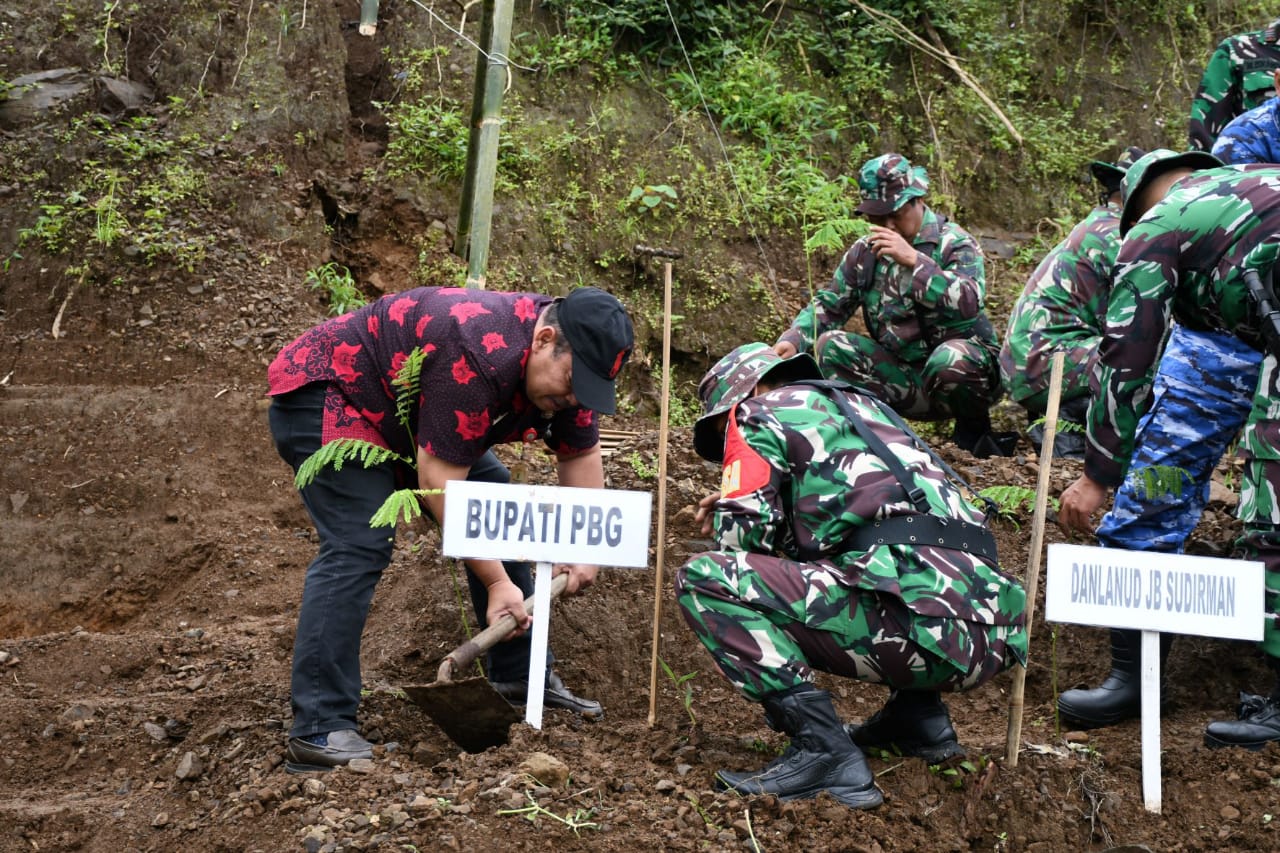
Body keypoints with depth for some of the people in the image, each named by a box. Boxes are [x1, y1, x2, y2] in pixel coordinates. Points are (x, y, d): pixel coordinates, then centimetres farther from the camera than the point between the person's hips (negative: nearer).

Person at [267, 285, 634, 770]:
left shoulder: (564, 363, -8)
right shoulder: (480, 359, -37)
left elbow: (580, 455, 6)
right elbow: (438, 482, -33)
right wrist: (497, 582, -28)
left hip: (396, 417, 10)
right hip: (322, 398, -10)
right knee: (357, 548, -25)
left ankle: (519, 676, 15)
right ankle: (318, 730, -26)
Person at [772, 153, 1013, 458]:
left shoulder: (955, 243, -7)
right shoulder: (865, 252, 7)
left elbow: (969, 303, -25)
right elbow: (828, 306, 10)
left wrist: (913, 259, -30)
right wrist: (793, 339, -9)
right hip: (903, 380, 3)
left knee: (951, 360, -38)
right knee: (831, 346, -14)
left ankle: (974, 428, -6)